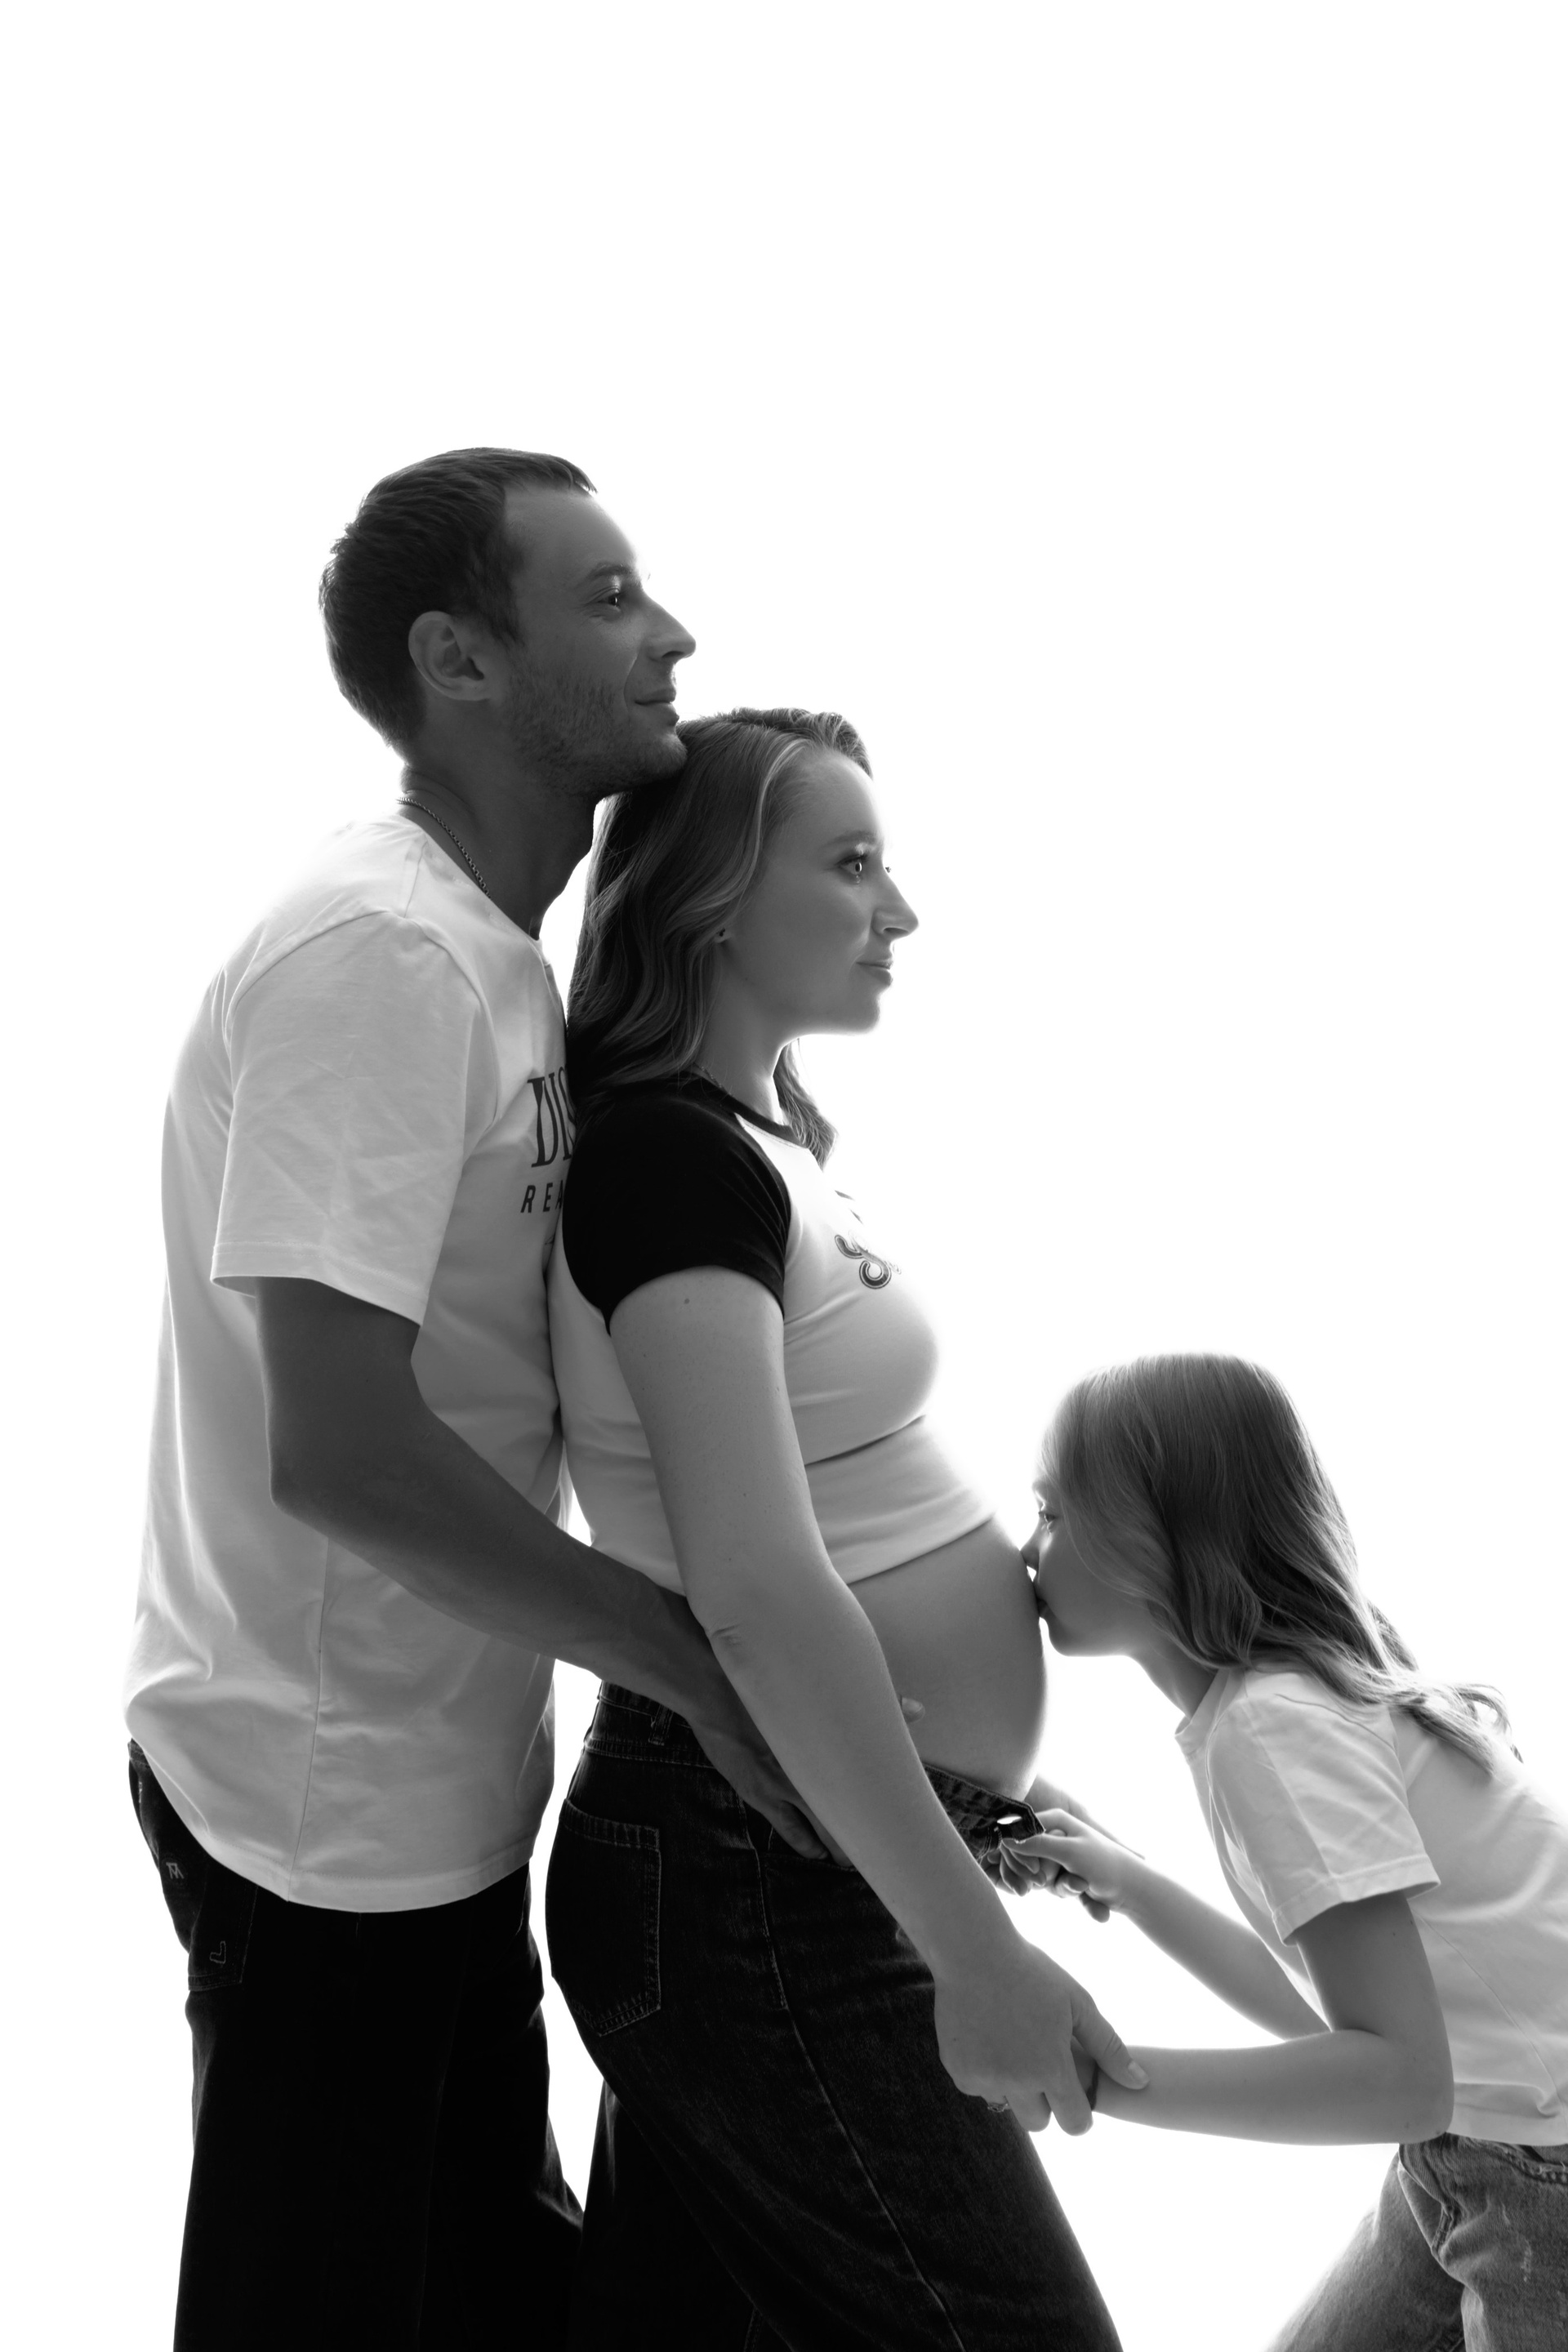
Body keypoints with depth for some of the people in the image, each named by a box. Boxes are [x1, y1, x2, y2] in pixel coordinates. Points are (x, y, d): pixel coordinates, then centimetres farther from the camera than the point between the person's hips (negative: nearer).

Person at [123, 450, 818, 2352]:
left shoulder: (495, 950, 6)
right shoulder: (378, 952, -22)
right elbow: (342, 1451, -27)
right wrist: (702, 1666, -19)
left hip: (439, 1772, 8)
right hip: (333, 1814, -8)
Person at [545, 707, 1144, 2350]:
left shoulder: (754, 1135, 12)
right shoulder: (673, 1160, -18)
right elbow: (761, 1594, -27)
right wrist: (974, 1949, -26)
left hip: (789, 1854, 9)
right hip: (769, 1889, -9)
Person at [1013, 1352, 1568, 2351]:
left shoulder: (1274, 1726, -22)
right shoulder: (1302, 1686, 3)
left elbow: (1401, 2076, -28)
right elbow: (1326, 2010, 10)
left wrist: (1091, 2071, -29)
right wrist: (1126, 1884, 6)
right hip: (1479, 2150, 8)